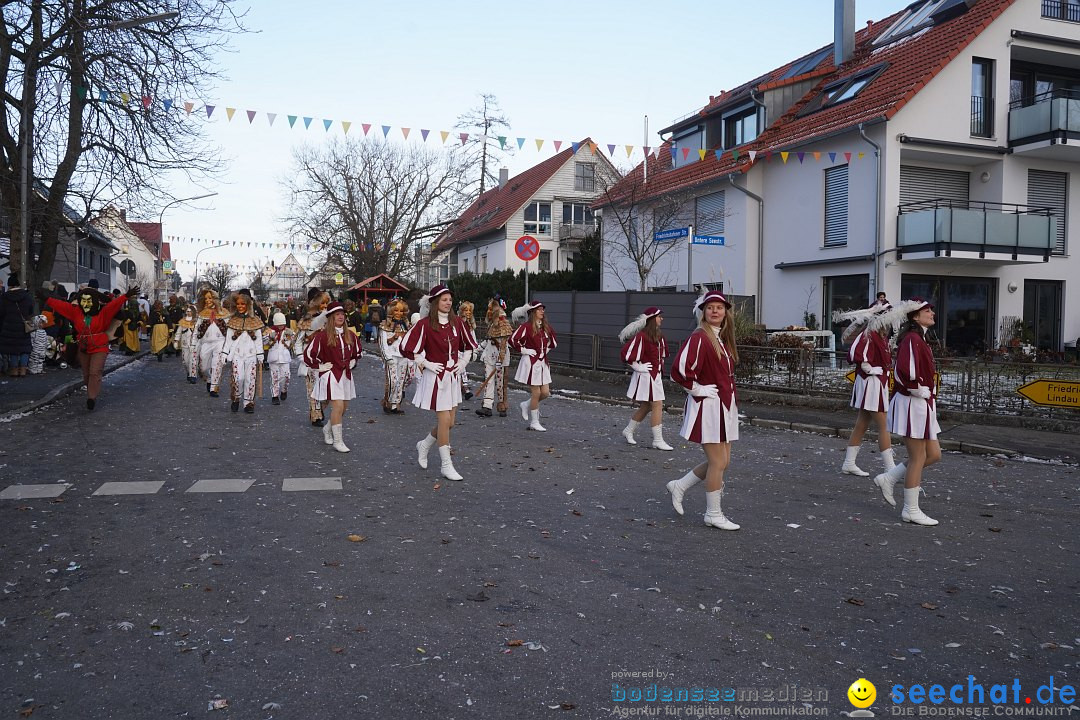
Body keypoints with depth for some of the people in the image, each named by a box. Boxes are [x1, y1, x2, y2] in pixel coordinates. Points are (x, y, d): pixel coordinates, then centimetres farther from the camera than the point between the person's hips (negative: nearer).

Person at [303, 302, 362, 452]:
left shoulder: (350, 335, 7)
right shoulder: (323, 335, -12)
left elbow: (358, 351, 25)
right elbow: (309, 353, -10)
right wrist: (318, 367, -6)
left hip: (346, 375, 6)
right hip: (330, 375, -6)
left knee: (344, 407, 11)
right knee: (338, 406, -14)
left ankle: (328, 429, 38)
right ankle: (337, 441, -5)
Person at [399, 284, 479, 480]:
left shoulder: (457, 322, 5)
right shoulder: (425, 324, -11)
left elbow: (469, 344, 20)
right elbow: (406, 346, -11)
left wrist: (463, 362, 8)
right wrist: (425, 363, -11)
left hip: (453, 376, 6)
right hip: (435, 376, -6)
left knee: (450, 421, 9)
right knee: (444, 420, -7)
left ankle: (424, 445, 36)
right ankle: (446, 465, 5)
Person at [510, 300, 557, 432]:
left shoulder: (546, 328, 10)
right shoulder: (526, 327, -11)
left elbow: (553, 342, 27)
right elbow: (513, 339, -18)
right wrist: (523, 350, -12)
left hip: (543, 363, 7)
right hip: (531, 362, -7)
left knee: (545, 392, 4)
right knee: (536, 393, -2)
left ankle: (527, 405, 31)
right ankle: (534, 422, 11)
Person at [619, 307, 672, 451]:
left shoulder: (659, 336, 8)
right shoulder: (642, 336, -19)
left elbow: (662, 354, 26)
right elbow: (627, 353, -21)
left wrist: (660, 368, 17)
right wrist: (638, 367, -14)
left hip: (656, 376, 9)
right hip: (646, 376, -9)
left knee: (646, 407, 17)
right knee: (657, 405, -8)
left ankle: (628, 431, 32)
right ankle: (658, 440, -1)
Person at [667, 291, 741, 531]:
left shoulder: (723, 339, 13)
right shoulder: (699, 338, -15)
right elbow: (679, 369, -24)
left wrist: (730, 393, 15)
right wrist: (698, 389, -14)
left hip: (724, 407, 9)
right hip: (707, 406, -9)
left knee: (721, 461, 12)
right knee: (718, 462, -2)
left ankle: (679, 486, 28)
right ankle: (713, 514, 13)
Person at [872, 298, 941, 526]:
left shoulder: (919, 339, 15)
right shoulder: (912, 339, -17)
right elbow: (904, 371, -31)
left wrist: (926, 391, 16)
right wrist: (919, 390, -17)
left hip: (922, 406, 10)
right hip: (912, 404, -10)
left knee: (933, 454, 13)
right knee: (918, 458, -1)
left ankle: (888, 479, 20)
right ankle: (911, 510, 9)